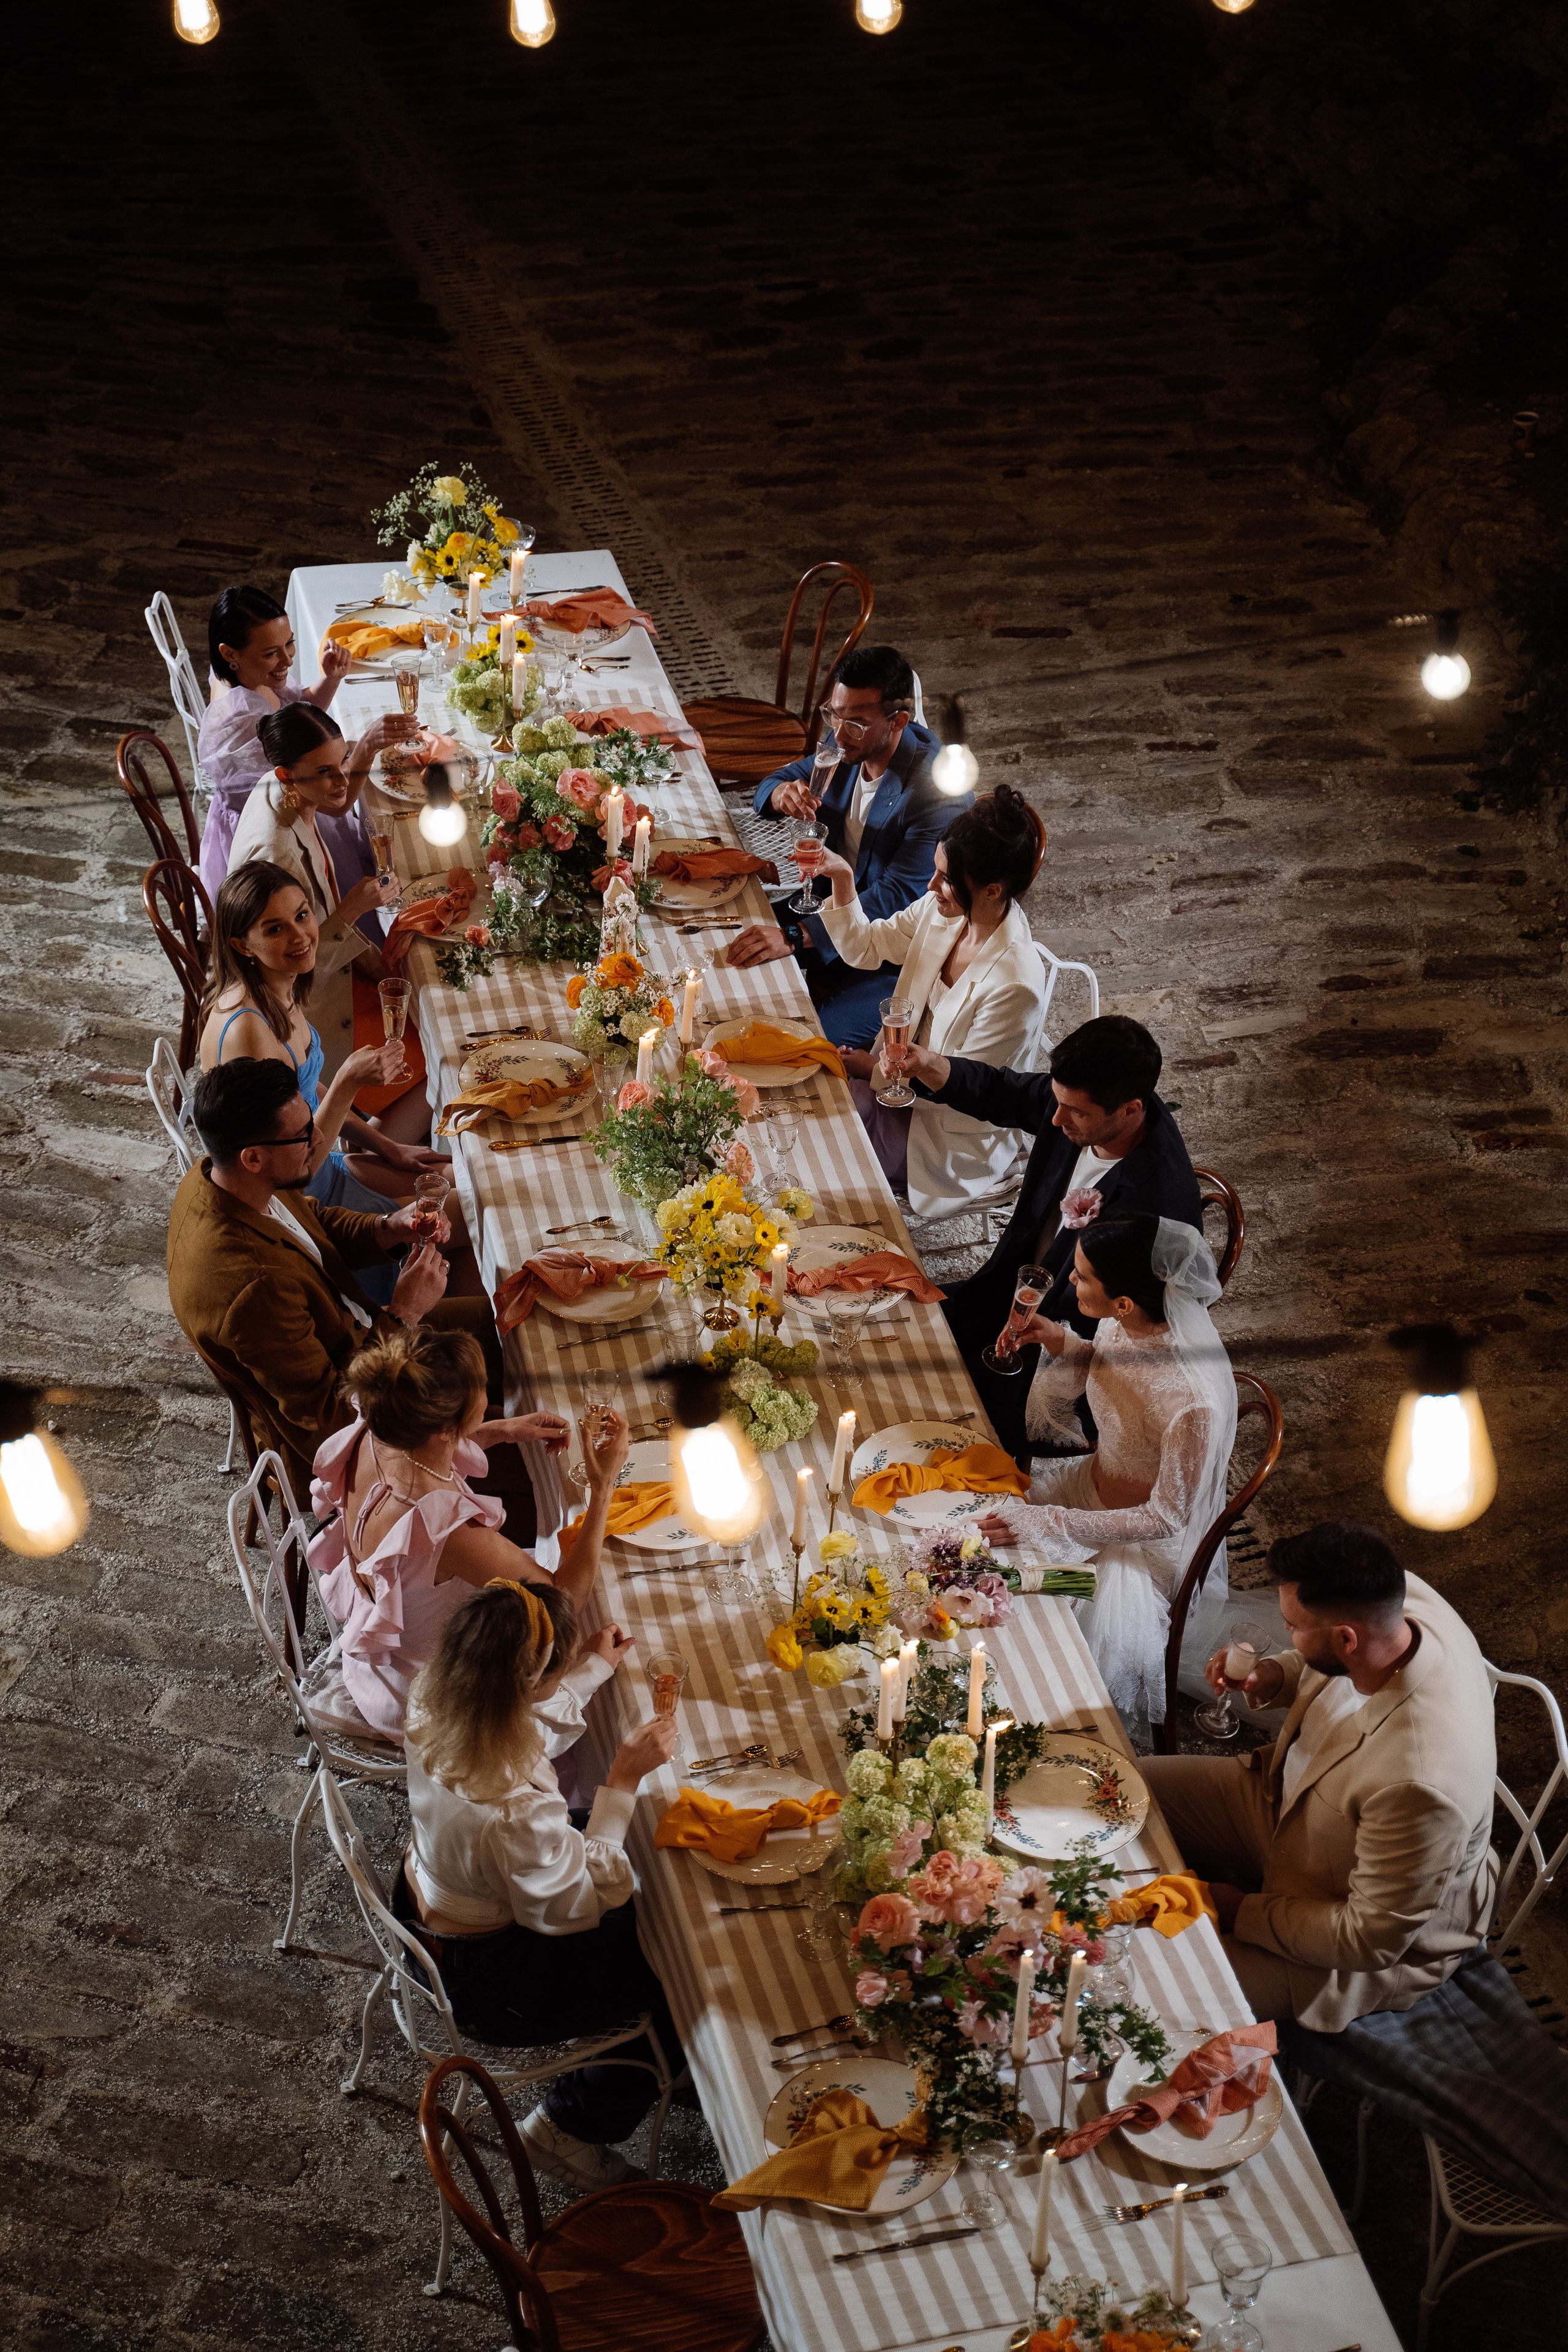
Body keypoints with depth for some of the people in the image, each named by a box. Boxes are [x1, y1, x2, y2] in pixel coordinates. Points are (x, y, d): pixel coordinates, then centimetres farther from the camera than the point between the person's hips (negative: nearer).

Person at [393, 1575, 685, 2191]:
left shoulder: (434, 1705, -20)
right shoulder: (516, 1813, -44)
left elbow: (527, 1732, 4)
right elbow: (581, 1903, -23)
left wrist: (594, 1670, 11)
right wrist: (624, 1782, -24)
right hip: (486, 1985, -8)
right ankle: (570, 2127, 25)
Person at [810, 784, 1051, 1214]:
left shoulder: (1016, 986, -34)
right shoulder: (943, 910, -13)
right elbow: (865, 948, 2)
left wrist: (874, 1070, -16)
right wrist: (841, 878, -14)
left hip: (957, 1138, -7)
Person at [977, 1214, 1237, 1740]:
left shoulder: (1195, 1405, -39)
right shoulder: (1125, 1324, -18)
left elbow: (1165, 1518, -25)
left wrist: (1046, 1523, -29)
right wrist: (1061, 1344, -13)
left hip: (1148, 1545, -7)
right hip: (1094, 1480, 7)